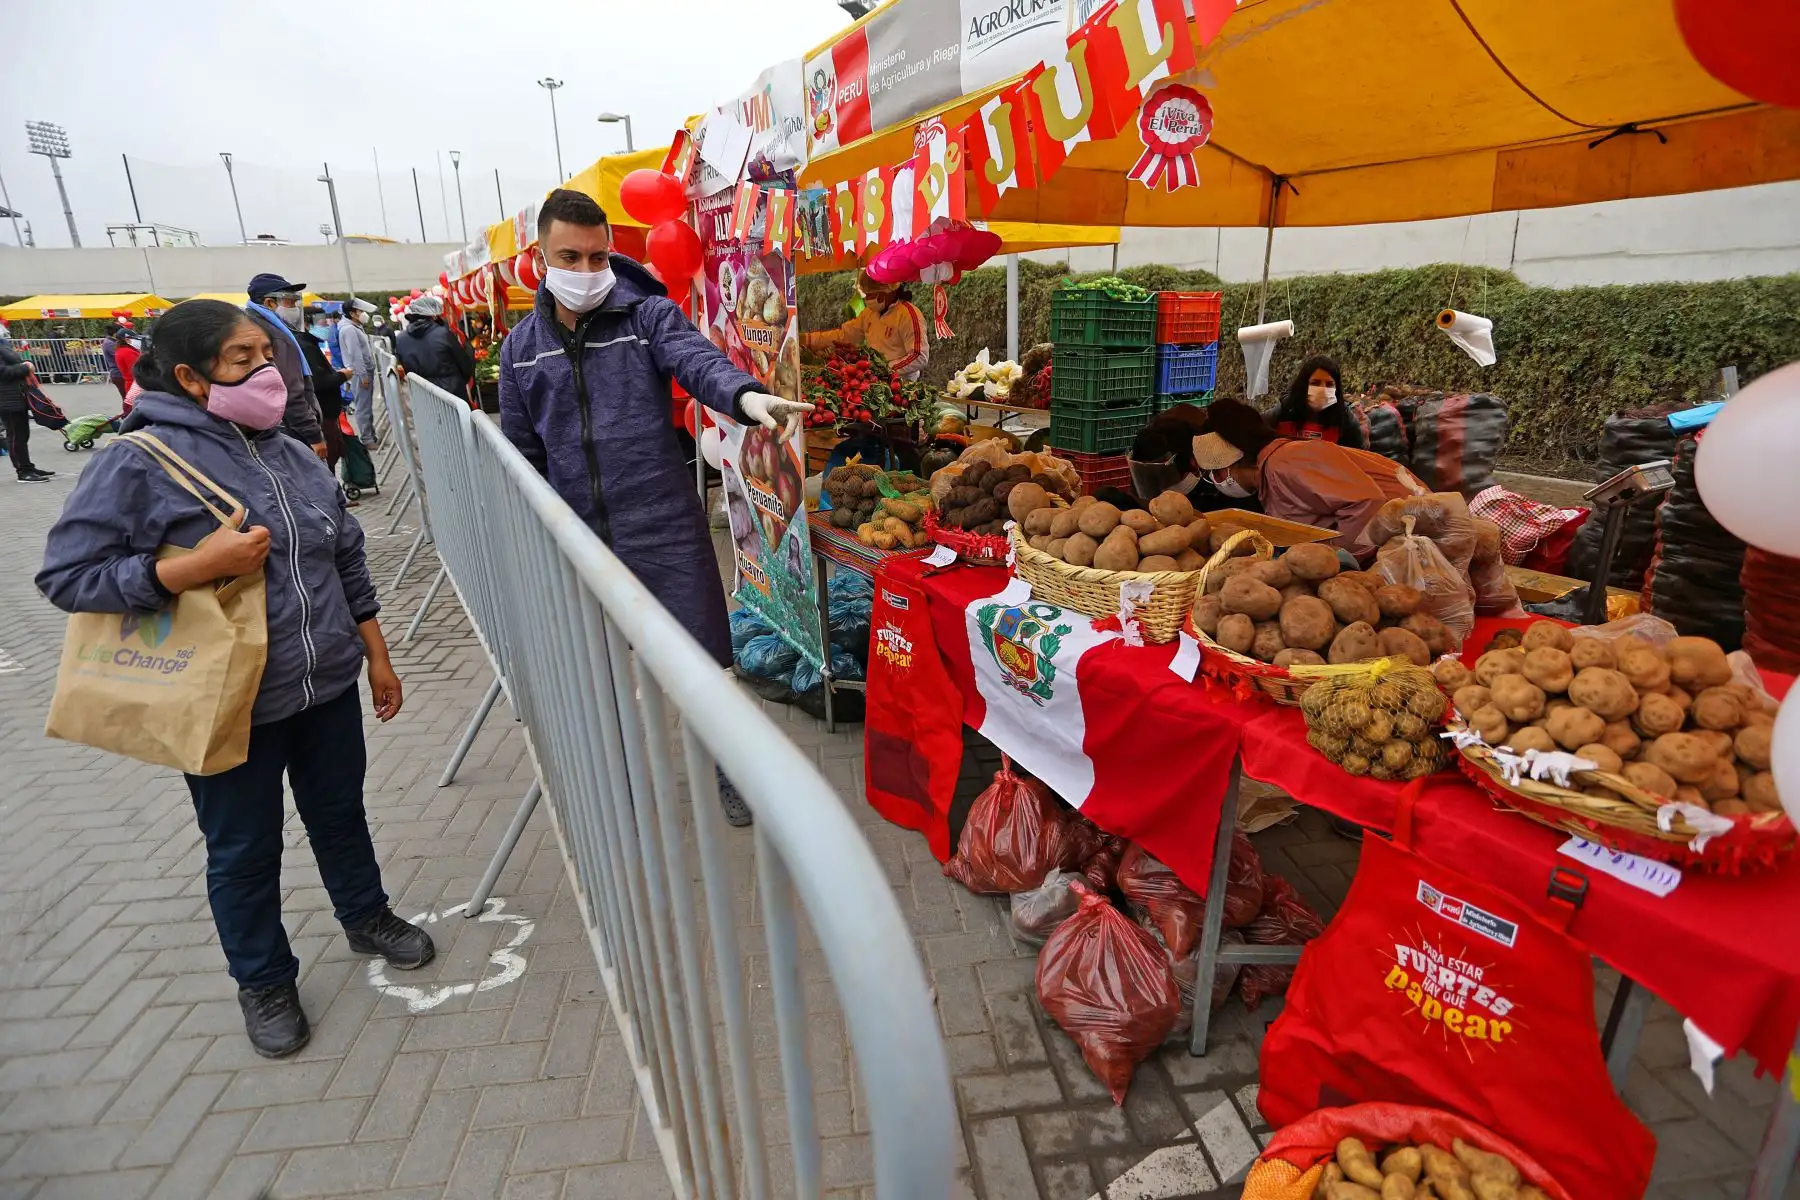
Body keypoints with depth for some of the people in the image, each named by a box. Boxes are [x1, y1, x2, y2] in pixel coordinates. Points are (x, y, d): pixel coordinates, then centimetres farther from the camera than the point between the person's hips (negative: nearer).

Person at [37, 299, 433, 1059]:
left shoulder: (294, 456, 4)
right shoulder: (138, 464, -13)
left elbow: (348, 563, 10)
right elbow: (65, 574, -12)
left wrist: (377, 659, 12)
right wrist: (193, 567, -27)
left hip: (328, 686, 5)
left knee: (341, 816, 22)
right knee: (244, 852, 14)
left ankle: (366, 917, 45)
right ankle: (264, 981, 35)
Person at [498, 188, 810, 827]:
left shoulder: (647, 314, -3)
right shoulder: (521, 346, 8)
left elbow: (695, 356, -24)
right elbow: (521, 451, 15)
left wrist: (744, 394, -46)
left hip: (664, 526, -3)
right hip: (580, 535, 4)